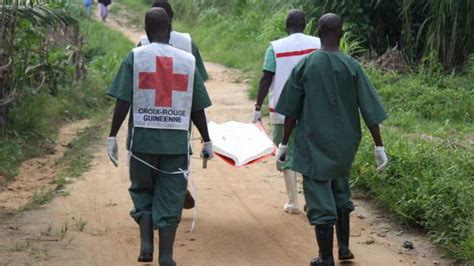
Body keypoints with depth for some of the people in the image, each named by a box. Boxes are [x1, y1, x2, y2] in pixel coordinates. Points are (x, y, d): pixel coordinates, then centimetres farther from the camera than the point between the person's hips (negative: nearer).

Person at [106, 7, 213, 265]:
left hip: (142, 138, 0)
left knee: (142, 191, 17)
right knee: (170, 199, 7)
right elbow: (197, 108, 5)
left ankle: (146, 244, 3)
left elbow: (123, 101, -7)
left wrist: (112, 136, -3)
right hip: (176, 140, 0)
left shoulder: (135, 57, 0)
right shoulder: (187, 60, 4)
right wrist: (206, 141, 14)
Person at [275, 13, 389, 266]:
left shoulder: (304, 65, -7)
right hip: (344, 144, 2)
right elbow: (369, 110, -7)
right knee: (340, 191, 23)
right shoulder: (351, 67, -6)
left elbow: (291, 110, -4)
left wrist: (284, 144, 5)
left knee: (320, 197, 3)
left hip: (313, 143, -2)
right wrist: (379, 146, -1)